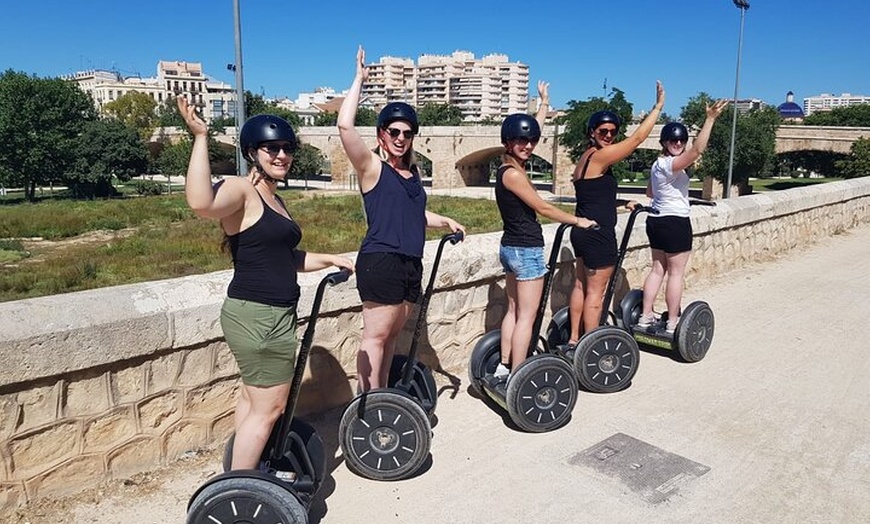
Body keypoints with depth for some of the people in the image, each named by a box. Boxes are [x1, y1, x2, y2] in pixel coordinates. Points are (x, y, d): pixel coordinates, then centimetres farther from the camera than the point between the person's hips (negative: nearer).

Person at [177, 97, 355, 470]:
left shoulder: (274, 200, 15)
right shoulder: (240, 190, -14)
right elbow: (201, 203, -39)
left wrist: (329, 259, 18)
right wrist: (200, 137, -34)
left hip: (269, 315, 10)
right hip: (257, 316, -10)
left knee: (254, 399, 20)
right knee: (269, 407, -1)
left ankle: (242, 473, 36)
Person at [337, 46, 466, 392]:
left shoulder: (412, 171, 17)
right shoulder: (372, 166, -4)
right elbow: (345, 125, -21)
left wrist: (446, 222, 23)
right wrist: (359, 79, -13)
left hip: (411, 263, 7)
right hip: (381, 262, -7)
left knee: (391, 337, 13)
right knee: (375, 336, -5)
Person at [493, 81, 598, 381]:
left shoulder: (511, 166, 7)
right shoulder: (512, 173, -19)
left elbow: (534, 129, 22)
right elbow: (543, 208, -13)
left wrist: (544, 102, 32)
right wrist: (578, 221, -1)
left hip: (511, 248, 10)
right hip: (527, 251, -10)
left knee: (514, 311, 15)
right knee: (526, 317, -2)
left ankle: (503, 368, 21)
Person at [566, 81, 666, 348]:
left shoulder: (585, 158, 13)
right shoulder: (600, 156, -15)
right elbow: (637, 138, -14)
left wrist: (622, 203, 21)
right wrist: (658, 106, -6)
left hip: (582, 232, 10)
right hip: (599, 235, -10)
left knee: (581, 285, 16)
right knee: (595, 291, -1)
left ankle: (574, 339, 24)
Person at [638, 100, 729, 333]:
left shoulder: (658, 164, 12)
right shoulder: (670, 164, -17)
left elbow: (649, 192, 24)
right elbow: (698, 150, -31)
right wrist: (710, 119, -32)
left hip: (657, 220, 10)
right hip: (676, 223, -10)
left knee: (658, 269, 13)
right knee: (676, 273, -1)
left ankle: (646, 316, 16)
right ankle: (672, 322, 6)